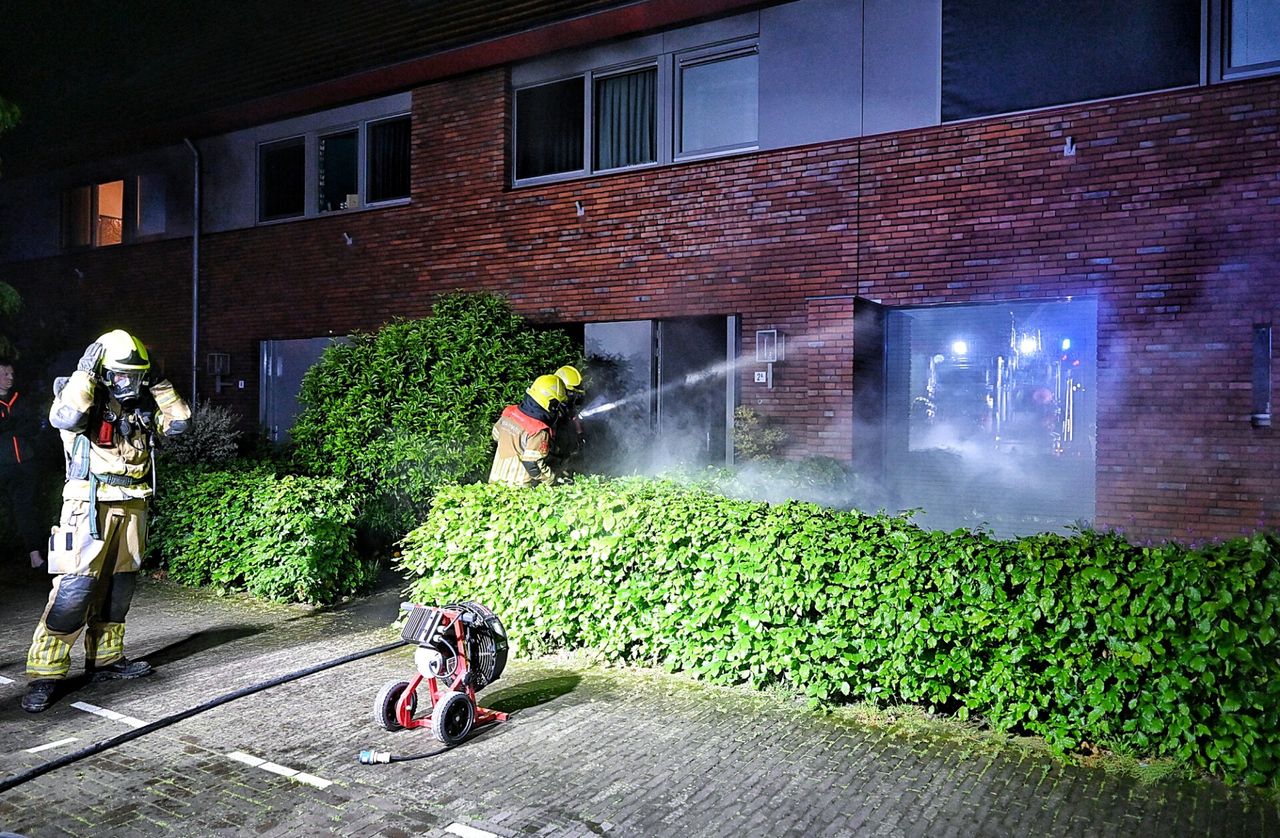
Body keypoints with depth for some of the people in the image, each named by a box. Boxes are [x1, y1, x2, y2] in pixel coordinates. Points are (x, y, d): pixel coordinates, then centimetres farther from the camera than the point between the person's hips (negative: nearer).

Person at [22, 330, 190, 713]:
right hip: (91, 505, -6)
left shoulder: (142, 403, 11)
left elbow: (178, 421, 10)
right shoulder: (85, 398, -7)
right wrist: (85, 372, -23)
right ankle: (44, 673, -6)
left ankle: (105, 657, 24)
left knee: (118, 585, 12)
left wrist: (160, 387, 3)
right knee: (75, 586, -11)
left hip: (131, 506, 7)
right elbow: (64, 418, -27)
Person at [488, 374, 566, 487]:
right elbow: (534, 466, -23)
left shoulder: (509, 412, -3)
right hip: (518, 486, -8)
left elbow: (496, 436, 14)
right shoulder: (539, 432, -25)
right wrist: (555, 479, -9)